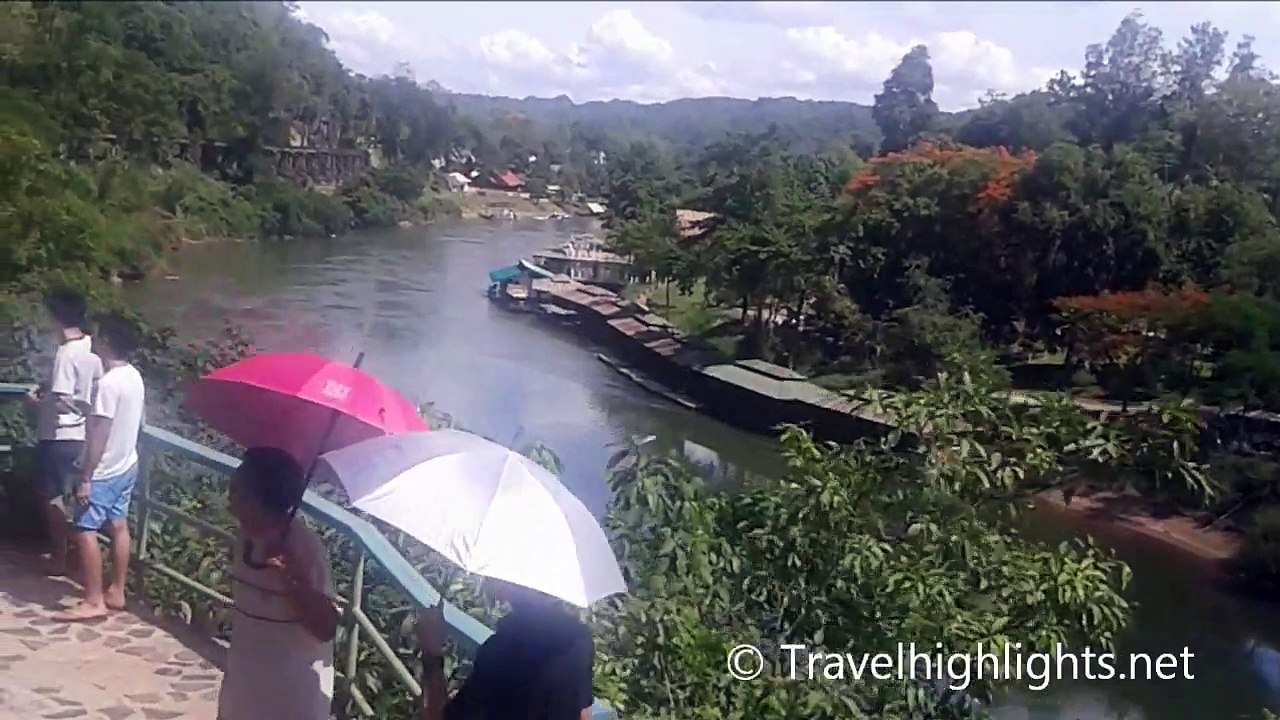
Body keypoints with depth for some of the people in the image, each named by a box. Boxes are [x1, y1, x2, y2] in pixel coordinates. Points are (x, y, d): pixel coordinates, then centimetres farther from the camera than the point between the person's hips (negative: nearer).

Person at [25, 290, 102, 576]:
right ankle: (66, 550, 26)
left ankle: (59, 558, 12)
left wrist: (38, 401, -7)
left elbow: (62, 403, -26)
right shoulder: (91, 349, 3)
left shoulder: (66, 353, -23)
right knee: (64, 495, 19)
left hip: (59, 436, -8)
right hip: (80, 434, 8)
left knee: (52, 497, 5)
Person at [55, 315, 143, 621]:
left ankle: (94, 602, -2)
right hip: (127, 466, 9)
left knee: (85, 531, -4)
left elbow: (99, 434, -23)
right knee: (118, 527, 14)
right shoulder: (134, 377, 5)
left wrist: (86, 477, -20)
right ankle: (115, 592, 23)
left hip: (104, 472, -9)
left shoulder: (108, 382, -23)